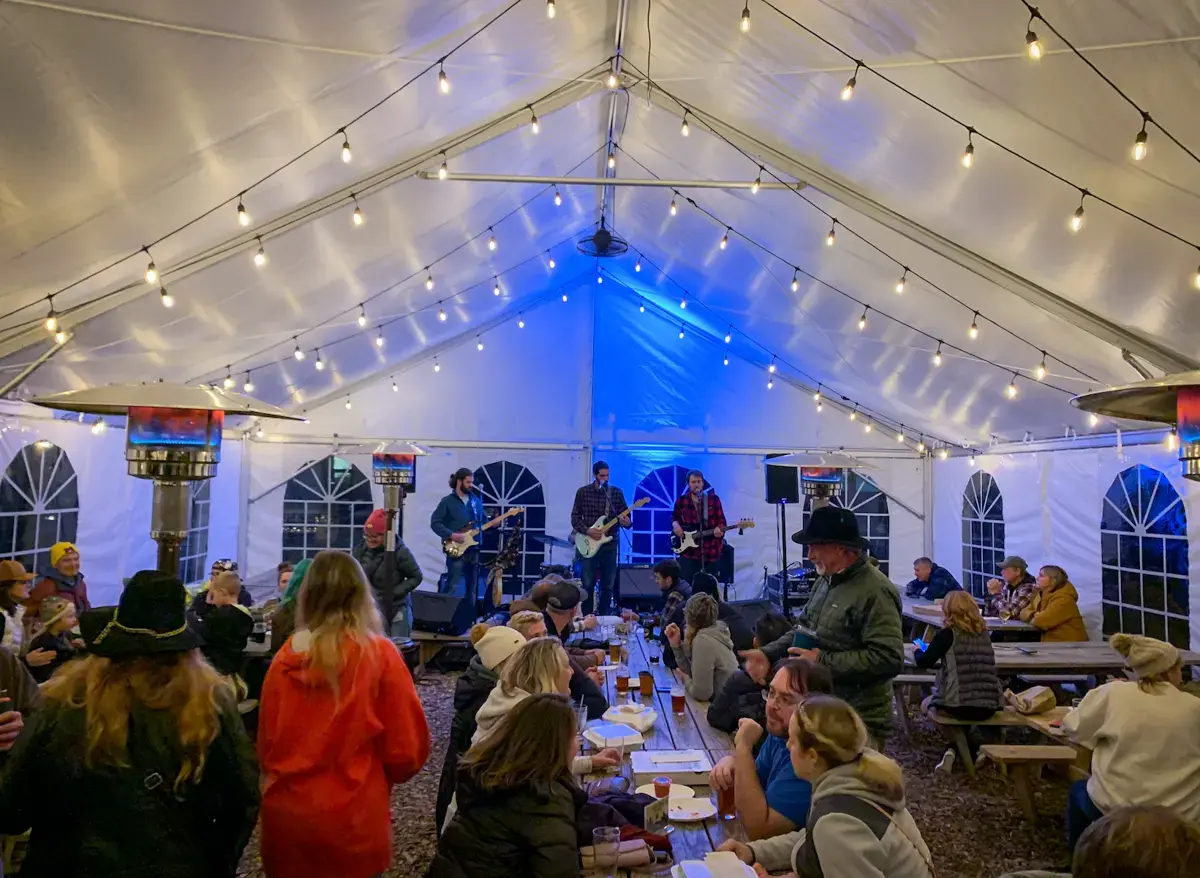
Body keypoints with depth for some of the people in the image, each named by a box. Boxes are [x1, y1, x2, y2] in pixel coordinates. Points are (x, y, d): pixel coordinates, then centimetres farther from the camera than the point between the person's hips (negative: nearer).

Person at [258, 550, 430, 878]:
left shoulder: (285, 658, -6)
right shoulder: (380, 655, -14)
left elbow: (266, 745, 5)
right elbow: (408, 750, -10)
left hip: (284, 816, 3)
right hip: (353, 821, -3)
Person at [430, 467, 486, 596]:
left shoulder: (476, 500, 11)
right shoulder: (447, 501, -5)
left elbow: (483, 521, 17)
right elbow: (435, 523, -9)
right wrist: (451, 535, -18)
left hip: (474, 549, 6)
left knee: (472, 588, 11)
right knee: (452, 586, -9)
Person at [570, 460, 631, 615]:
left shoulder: (616, 492, 4)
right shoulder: (583, 492, 0)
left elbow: (625, 516, 4)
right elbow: (575, 518, 0)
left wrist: (626, 522, -19)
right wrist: (587, 531, -15)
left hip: (610, 545, 2)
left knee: (608, 585, 6)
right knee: (588, 584, 0)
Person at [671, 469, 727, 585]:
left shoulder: (713, 499, 1)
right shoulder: (681, 501, 4)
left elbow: (721, 520, 1)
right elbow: (674, 517, 18)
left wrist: (719, 529, -20)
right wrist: (675, 525, -4)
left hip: (711, 551, 0)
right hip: (688, 551, 0)